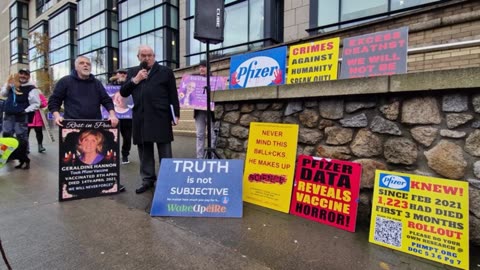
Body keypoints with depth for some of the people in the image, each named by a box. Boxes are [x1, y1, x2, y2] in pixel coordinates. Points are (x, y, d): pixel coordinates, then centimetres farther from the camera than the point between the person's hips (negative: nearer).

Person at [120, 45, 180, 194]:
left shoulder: (165, 71, 5)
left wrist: (176, 114, -5)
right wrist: (135, 80, -2)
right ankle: (147, 179, 21)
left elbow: (173, 95, 1)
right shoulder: (132, 72, 17)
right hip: (140, 118, 4)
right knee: (144, 151, 10)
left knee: (165, 152, 3)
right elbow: (123, 93, 11)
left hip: (161, 118, -4)